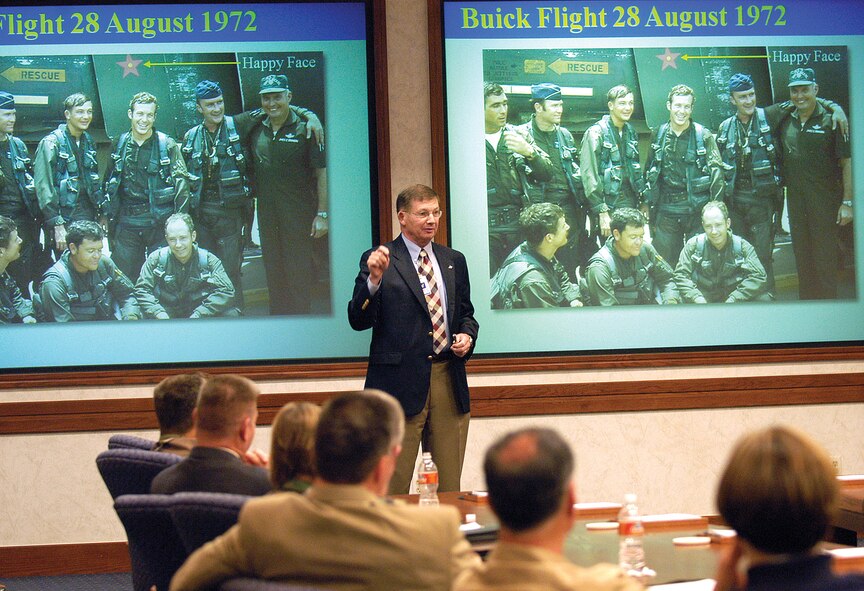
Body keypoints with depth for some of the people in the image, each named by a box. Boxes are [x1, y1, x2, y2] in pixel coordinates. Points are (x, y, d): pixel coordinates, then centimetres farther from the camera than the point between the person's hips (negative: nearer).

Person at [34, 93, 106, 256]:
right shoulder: (51, 143, -10)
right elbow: (43, 187, -14)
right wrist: (57, 225, -18)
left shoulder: (89, 141, 13)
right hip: (65, 220, -6)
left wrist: (102, 213, 17)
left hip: (89, 218, 6)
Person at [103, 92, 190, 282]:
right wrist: (110, 220, 14)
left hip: (160, 223, -3)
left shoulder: (167, 145, -1)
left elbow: (182, 186, -3)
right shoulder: (119, 145, 9)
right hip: (126, 225, 3)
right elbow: (108, 185, 18)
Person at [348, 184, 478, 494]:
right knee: (391, 486, -3)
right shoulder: (377, 260, -1)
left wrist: (467, 335, 2)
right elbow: (359, 320, -8)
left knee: (449, 487, 9)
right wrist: (374, 279, -24)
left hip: (448, 379, 5)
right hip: (401, 380, -5)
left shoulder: (454, 261, 15)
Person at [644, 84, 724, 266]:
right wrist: (649, 204, 13)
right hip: (666, 212, 3)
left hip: (697, 209, -3)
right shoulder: (659, 136, 8)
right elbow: (649, 174, 17)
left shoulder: (704, 136, -2)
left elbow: (717, 176, -3)